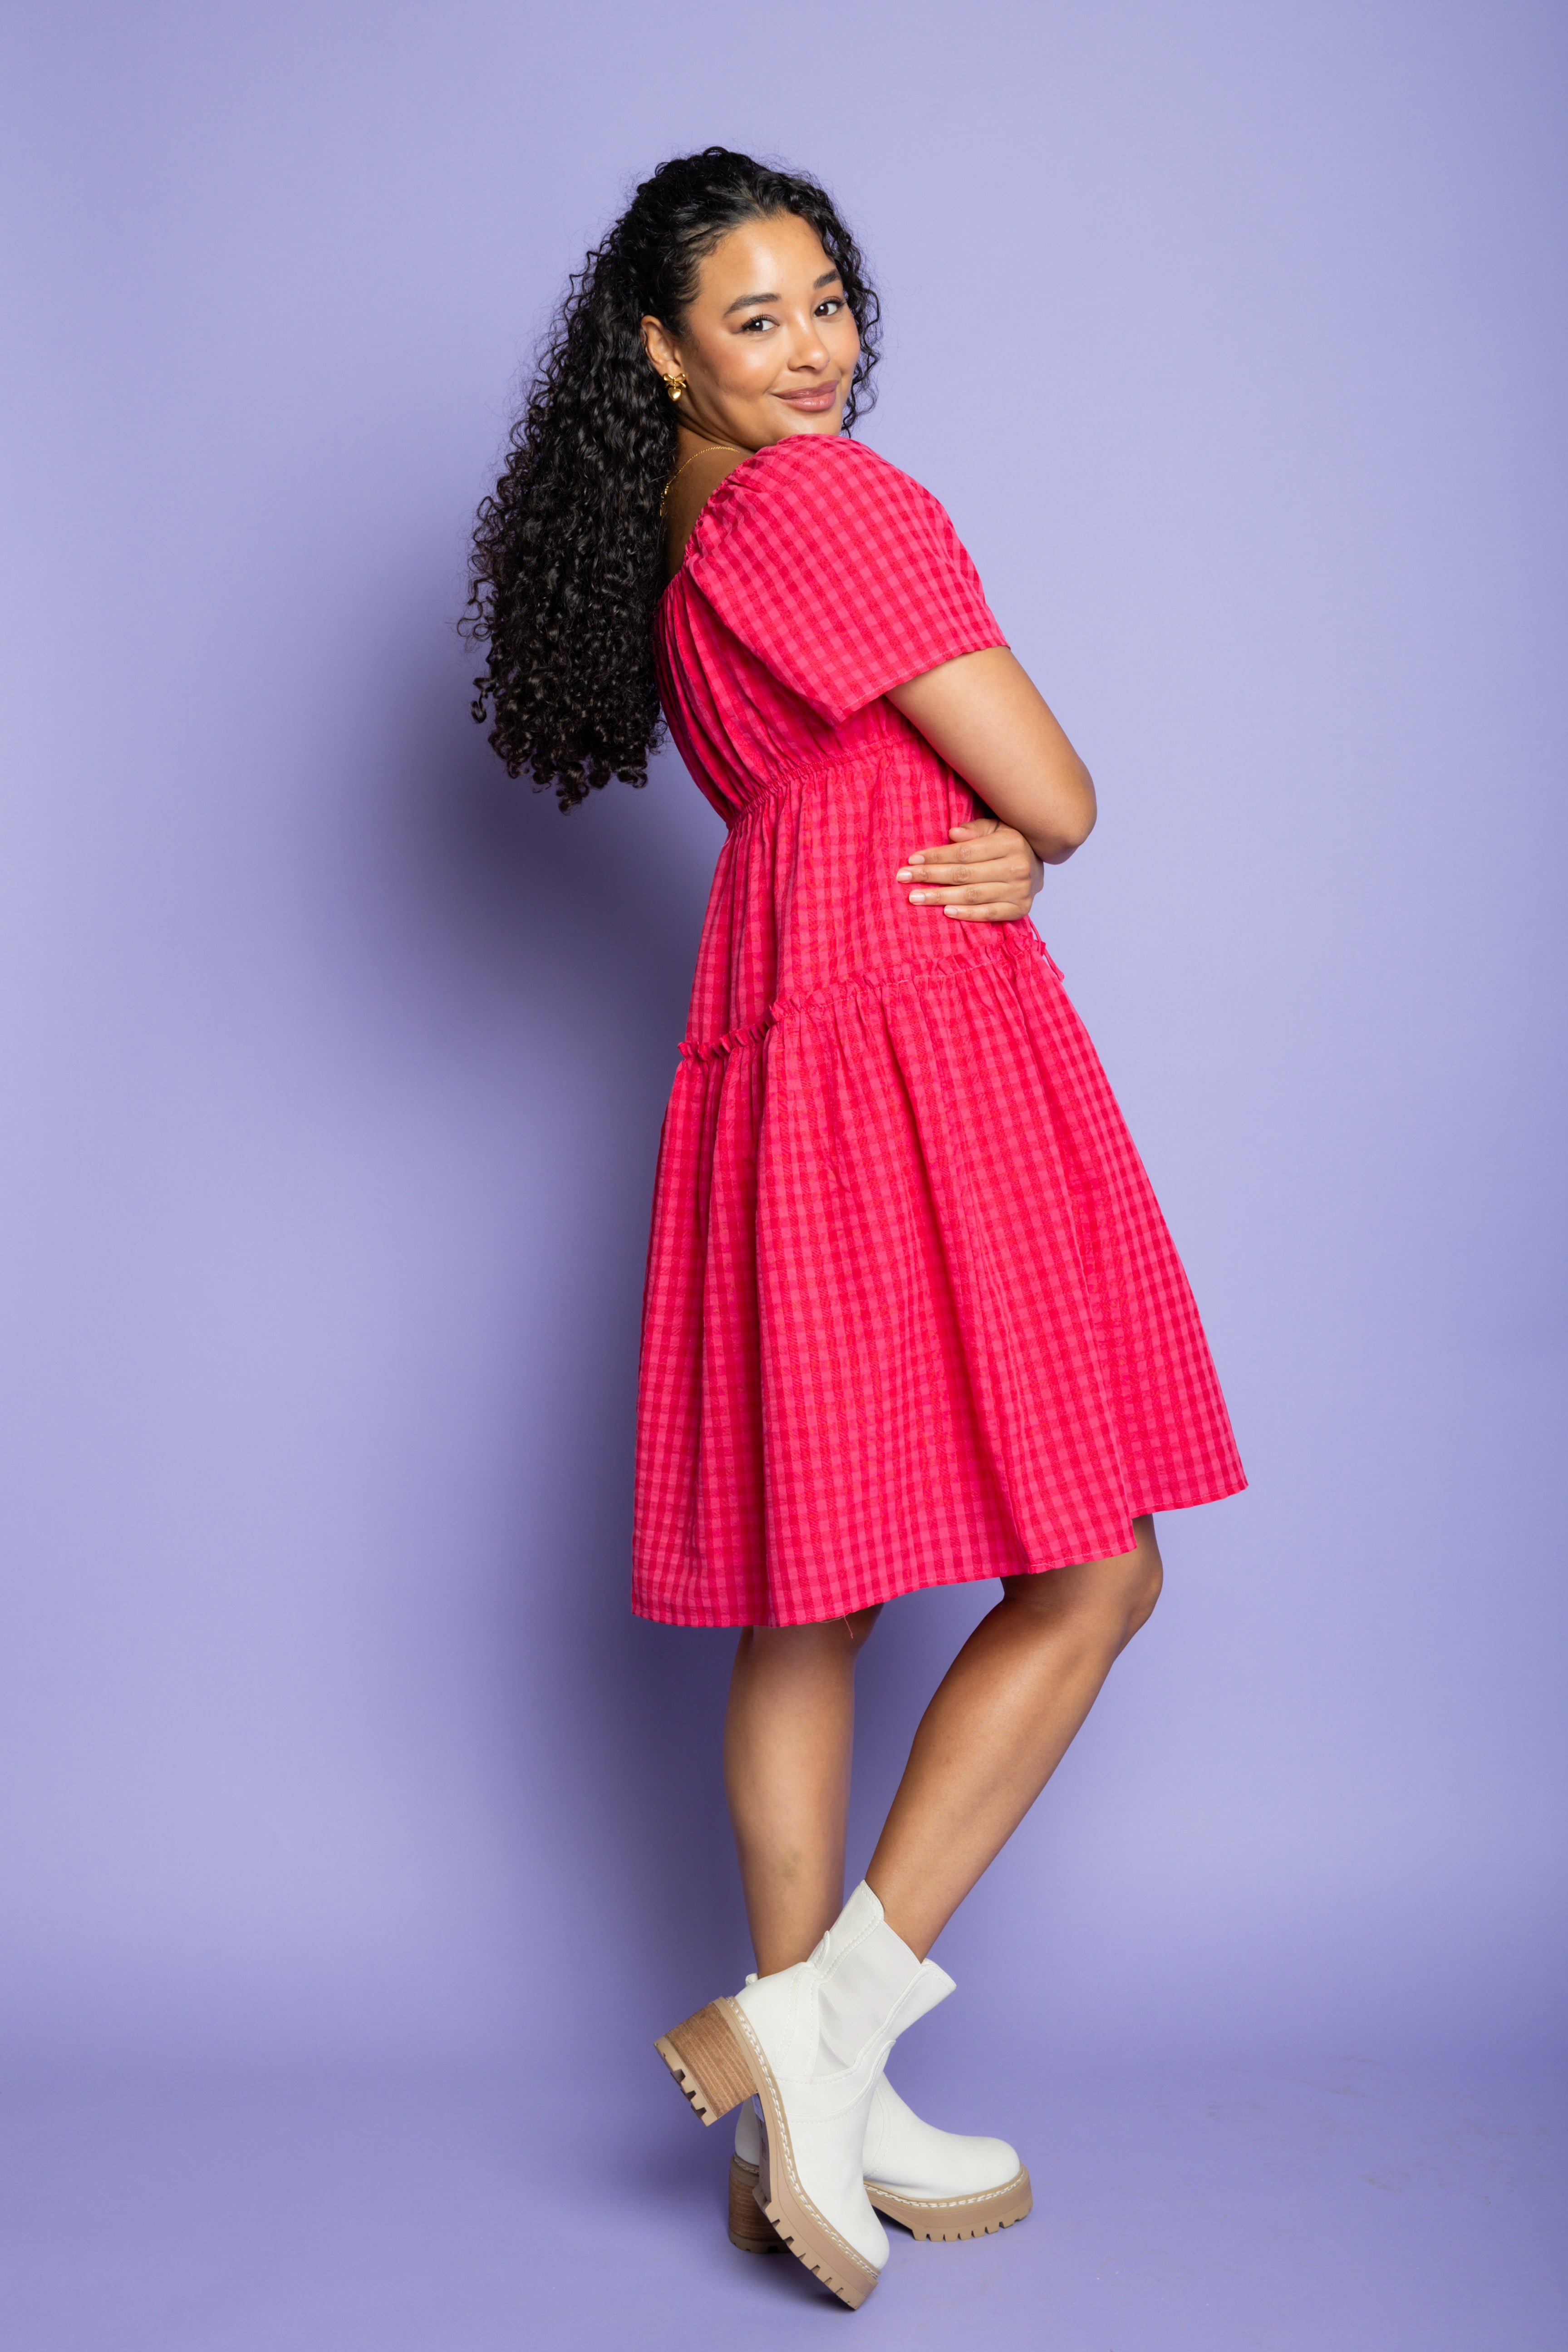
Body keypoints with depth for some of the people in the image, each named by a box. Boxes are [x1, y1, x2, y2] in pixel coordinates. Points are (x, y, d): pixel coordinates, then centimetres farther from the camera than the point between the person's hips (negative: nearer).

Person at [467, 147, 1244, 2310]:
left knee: (810, 1601, 9)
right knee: (1091, 1573, -2)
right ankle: (821, 2020, -3)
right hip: (918, 1053, -9)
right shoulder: (832, 504, -9)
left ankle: (811, 2114, 18)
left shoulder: (672, 552, 19)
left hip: (781, 1059, 9)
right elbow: (1053, 792, -7)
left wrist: (991, 850, 2)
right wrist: (1027, 834, 14)